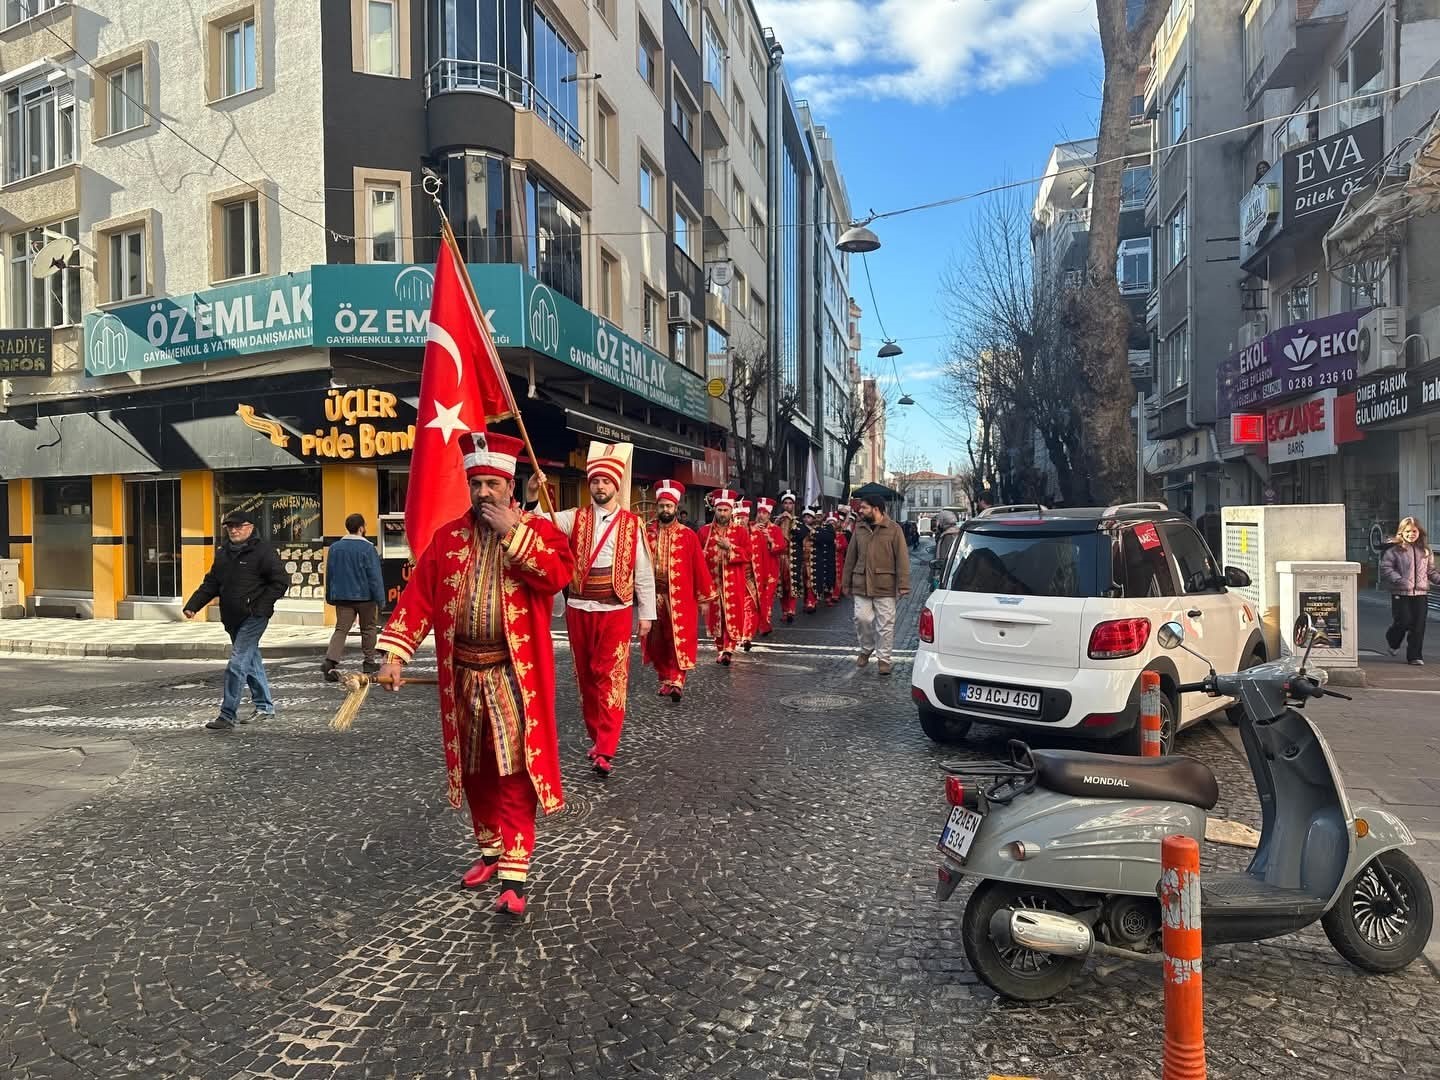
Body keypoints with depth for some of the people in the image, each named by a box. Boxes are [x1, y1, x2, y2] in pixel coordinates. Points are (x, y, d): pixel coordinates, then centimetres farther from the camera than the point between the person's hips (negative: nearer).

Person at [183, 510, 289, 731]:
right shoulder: (223, 552, 13)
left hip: (253, 617, -8)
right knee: (251, 661, 17)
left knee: (237, 664, -12)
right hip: (232, 618, 8)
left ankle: (227, 716, -8)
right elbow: (211, 583, 16)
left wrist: (261, 606, -15)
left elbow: (281, 581, -11)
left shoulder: (263, 551, -10)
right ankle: (264, 708, 29)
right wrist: (193, 604, 4)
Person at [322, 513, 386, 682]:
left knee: (341, 629, 1)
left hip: (342, 597, 4)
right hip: (365, 596, -4)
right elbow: (375, 575, -12)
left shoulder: (334, 547, 6)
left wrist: (330, 597, 21)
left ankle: (330, 661, -18)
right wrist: (380, 598, -8)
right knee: (369, 629, 12)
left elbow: (329, 574, 12)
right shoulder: (367, 548, -11)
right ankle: (369, 663, 19)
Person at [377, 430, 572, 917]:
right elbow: (418, 596, 2)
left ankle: (514, 875, 1)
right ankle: (490, 851, 34)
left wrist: (513, 532, -20)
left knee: (514, 772, -5)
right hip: (464, 675, 4)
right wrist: (394, 654, -6)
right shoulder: (448, 537, 7)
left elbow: (559, 574, -19)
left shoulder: (537, 529, -2)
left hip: (515, 675, -4)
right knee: (475, 770, 15)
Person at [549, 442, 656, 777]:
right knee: (586, 677, 12)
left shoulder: (632, 525, 1)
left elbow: (643, 572, 3)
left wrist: (647, 613, 2)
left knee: (611, 678, -7)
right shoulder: (574, 519, 4)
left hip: (616, 611, -2)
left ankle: (605, 752, -6)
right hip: (579, 610, 3)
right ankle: (597, 737, 28)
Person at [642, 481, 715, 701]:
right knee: (657, 641, 10)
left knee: (680, 640, -6)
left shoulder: (688, 535, -2)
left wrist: (705, 597, -2)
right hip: (653, 596, 2)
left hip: (680, 598, -2)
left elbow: (699, 567, -1)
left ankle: (676, 682, -3)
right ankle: (665, 679, 24)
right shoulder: (646, 533, 3)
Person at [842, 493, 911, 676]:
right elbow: (851, 557, 13)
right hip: (861, 584, 3)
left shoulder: (893, 529, -3)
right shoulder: (859, 529, 9)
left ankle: (884, 658, 14)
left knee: (885, 623, 2)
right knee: (862, 618, 1)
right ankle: (866, 649, 26)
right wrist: (847, 583, 12)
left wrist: (903, 585, -11)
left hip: (885, 585, -3)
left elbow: (902, 558, -5)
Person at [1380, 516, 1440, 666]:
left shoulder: (1425, 551, 11)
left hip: (1421, 593, 4)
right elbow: (1385, 568, -9)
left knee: (1419, 626, 3)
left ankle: (1415, 656, 12)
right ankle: (1393, 642, 27)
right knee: (1404, 622, -5)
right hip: (1401, 593, -4)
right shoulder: (1394, 549, -5)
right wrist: (1399, 580, -21)